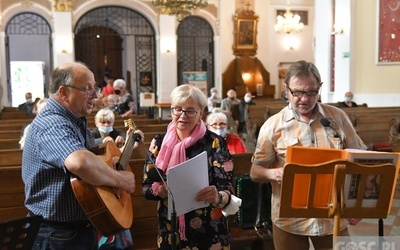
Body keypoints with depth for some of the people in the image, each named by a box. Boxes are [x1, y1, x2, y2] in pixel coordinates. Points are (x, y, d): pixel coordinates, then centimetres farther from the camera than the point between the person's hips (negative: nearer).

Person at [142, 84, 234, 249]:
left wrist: (217, 198, -36)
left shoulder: (214, 143, -11)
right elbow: (145, 187, -1)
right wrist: (159, 191, -22)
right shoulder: (159, 143, -2)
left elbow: (227, 189, -14)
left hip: (208, 232, -2)